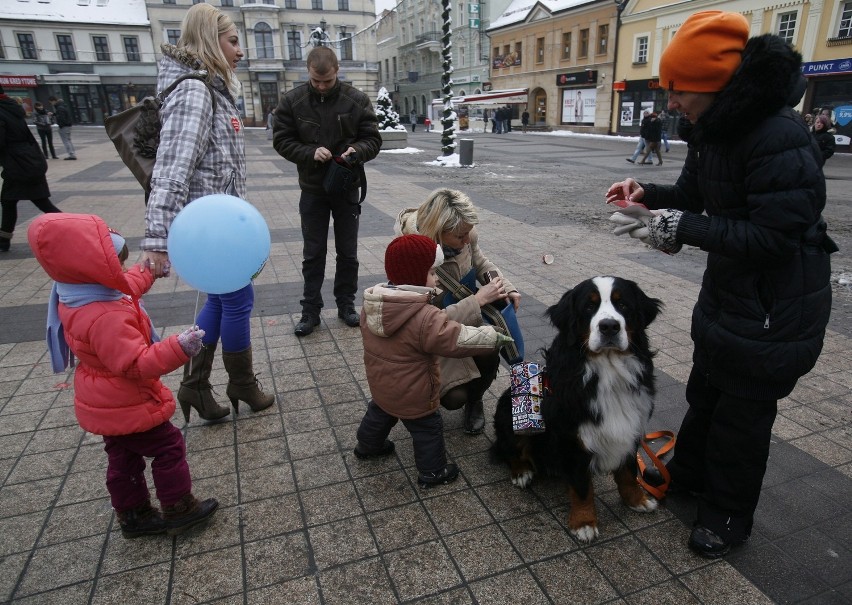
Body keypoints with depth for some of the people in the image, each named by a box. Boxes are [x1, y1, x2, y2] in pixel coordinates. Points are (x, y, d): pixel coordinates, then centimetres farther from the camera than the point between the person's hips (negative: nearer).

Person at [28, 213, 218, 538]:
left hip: (108, 404, 10)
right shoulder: (106, 318, -36)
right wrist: (178, 348, -44)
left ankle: (133, 515, 35)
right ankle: (179, 509, 20)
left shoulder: (78, 295, -3)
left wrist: (148, 273, 29)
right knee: (169, 447, 7)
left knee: (123, 458, 20)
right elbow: (136, 364, -37)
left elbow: (124, 288, 18)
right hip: (127, 406, -10)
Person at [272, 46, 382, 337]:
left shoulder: (357, 100, -6)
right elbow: (282, 141, -3)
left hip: (347, 188, 0)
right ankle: (310, 311, 18)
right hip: (312, 190, 0)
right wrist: (310, 153, -21)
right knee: (313, 254, 7)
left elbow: (373, 139, -1)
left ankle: (346, 305, 26)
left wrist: (357, 150, -23)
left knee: (348, 252, 10)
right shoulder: (292, 101, -5)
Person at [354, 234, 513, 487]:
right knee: (427, 429, 15)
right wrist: (494, 337, -17)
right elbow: (457, 339, -29)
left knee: (379, 413, 32)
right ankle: (433, 472, 32)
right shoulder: (425, 318, -33)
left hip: (380, 384, 8)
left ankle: (368, 446, 55)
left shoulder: (372, 304, -7)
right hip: (411, 395, -7)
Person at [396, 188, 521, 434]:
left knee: (489, 359, -19)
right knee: (454, 396, -16)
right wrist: (479, 299, -34)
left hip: (464, 320, 5)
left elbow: (481, 263, 8)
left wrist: (506, 288, -8)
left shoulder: (465, 236, -16)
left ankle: (474, 402, 17)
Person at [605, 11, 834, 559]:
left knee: (743, 411, 7)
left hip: (776, 308, -9)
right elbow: (694, 194, 12)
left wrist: (682, 229, -29)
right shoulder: (713, 130, 0)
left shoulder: (781, 139, -27)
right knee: (705, 390, 23)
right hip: (726, 289, 9)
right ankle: (688, 473, 46)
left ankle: (728, 517, 30)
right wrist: (648, 193, -6)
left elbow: (773, 236, -30)